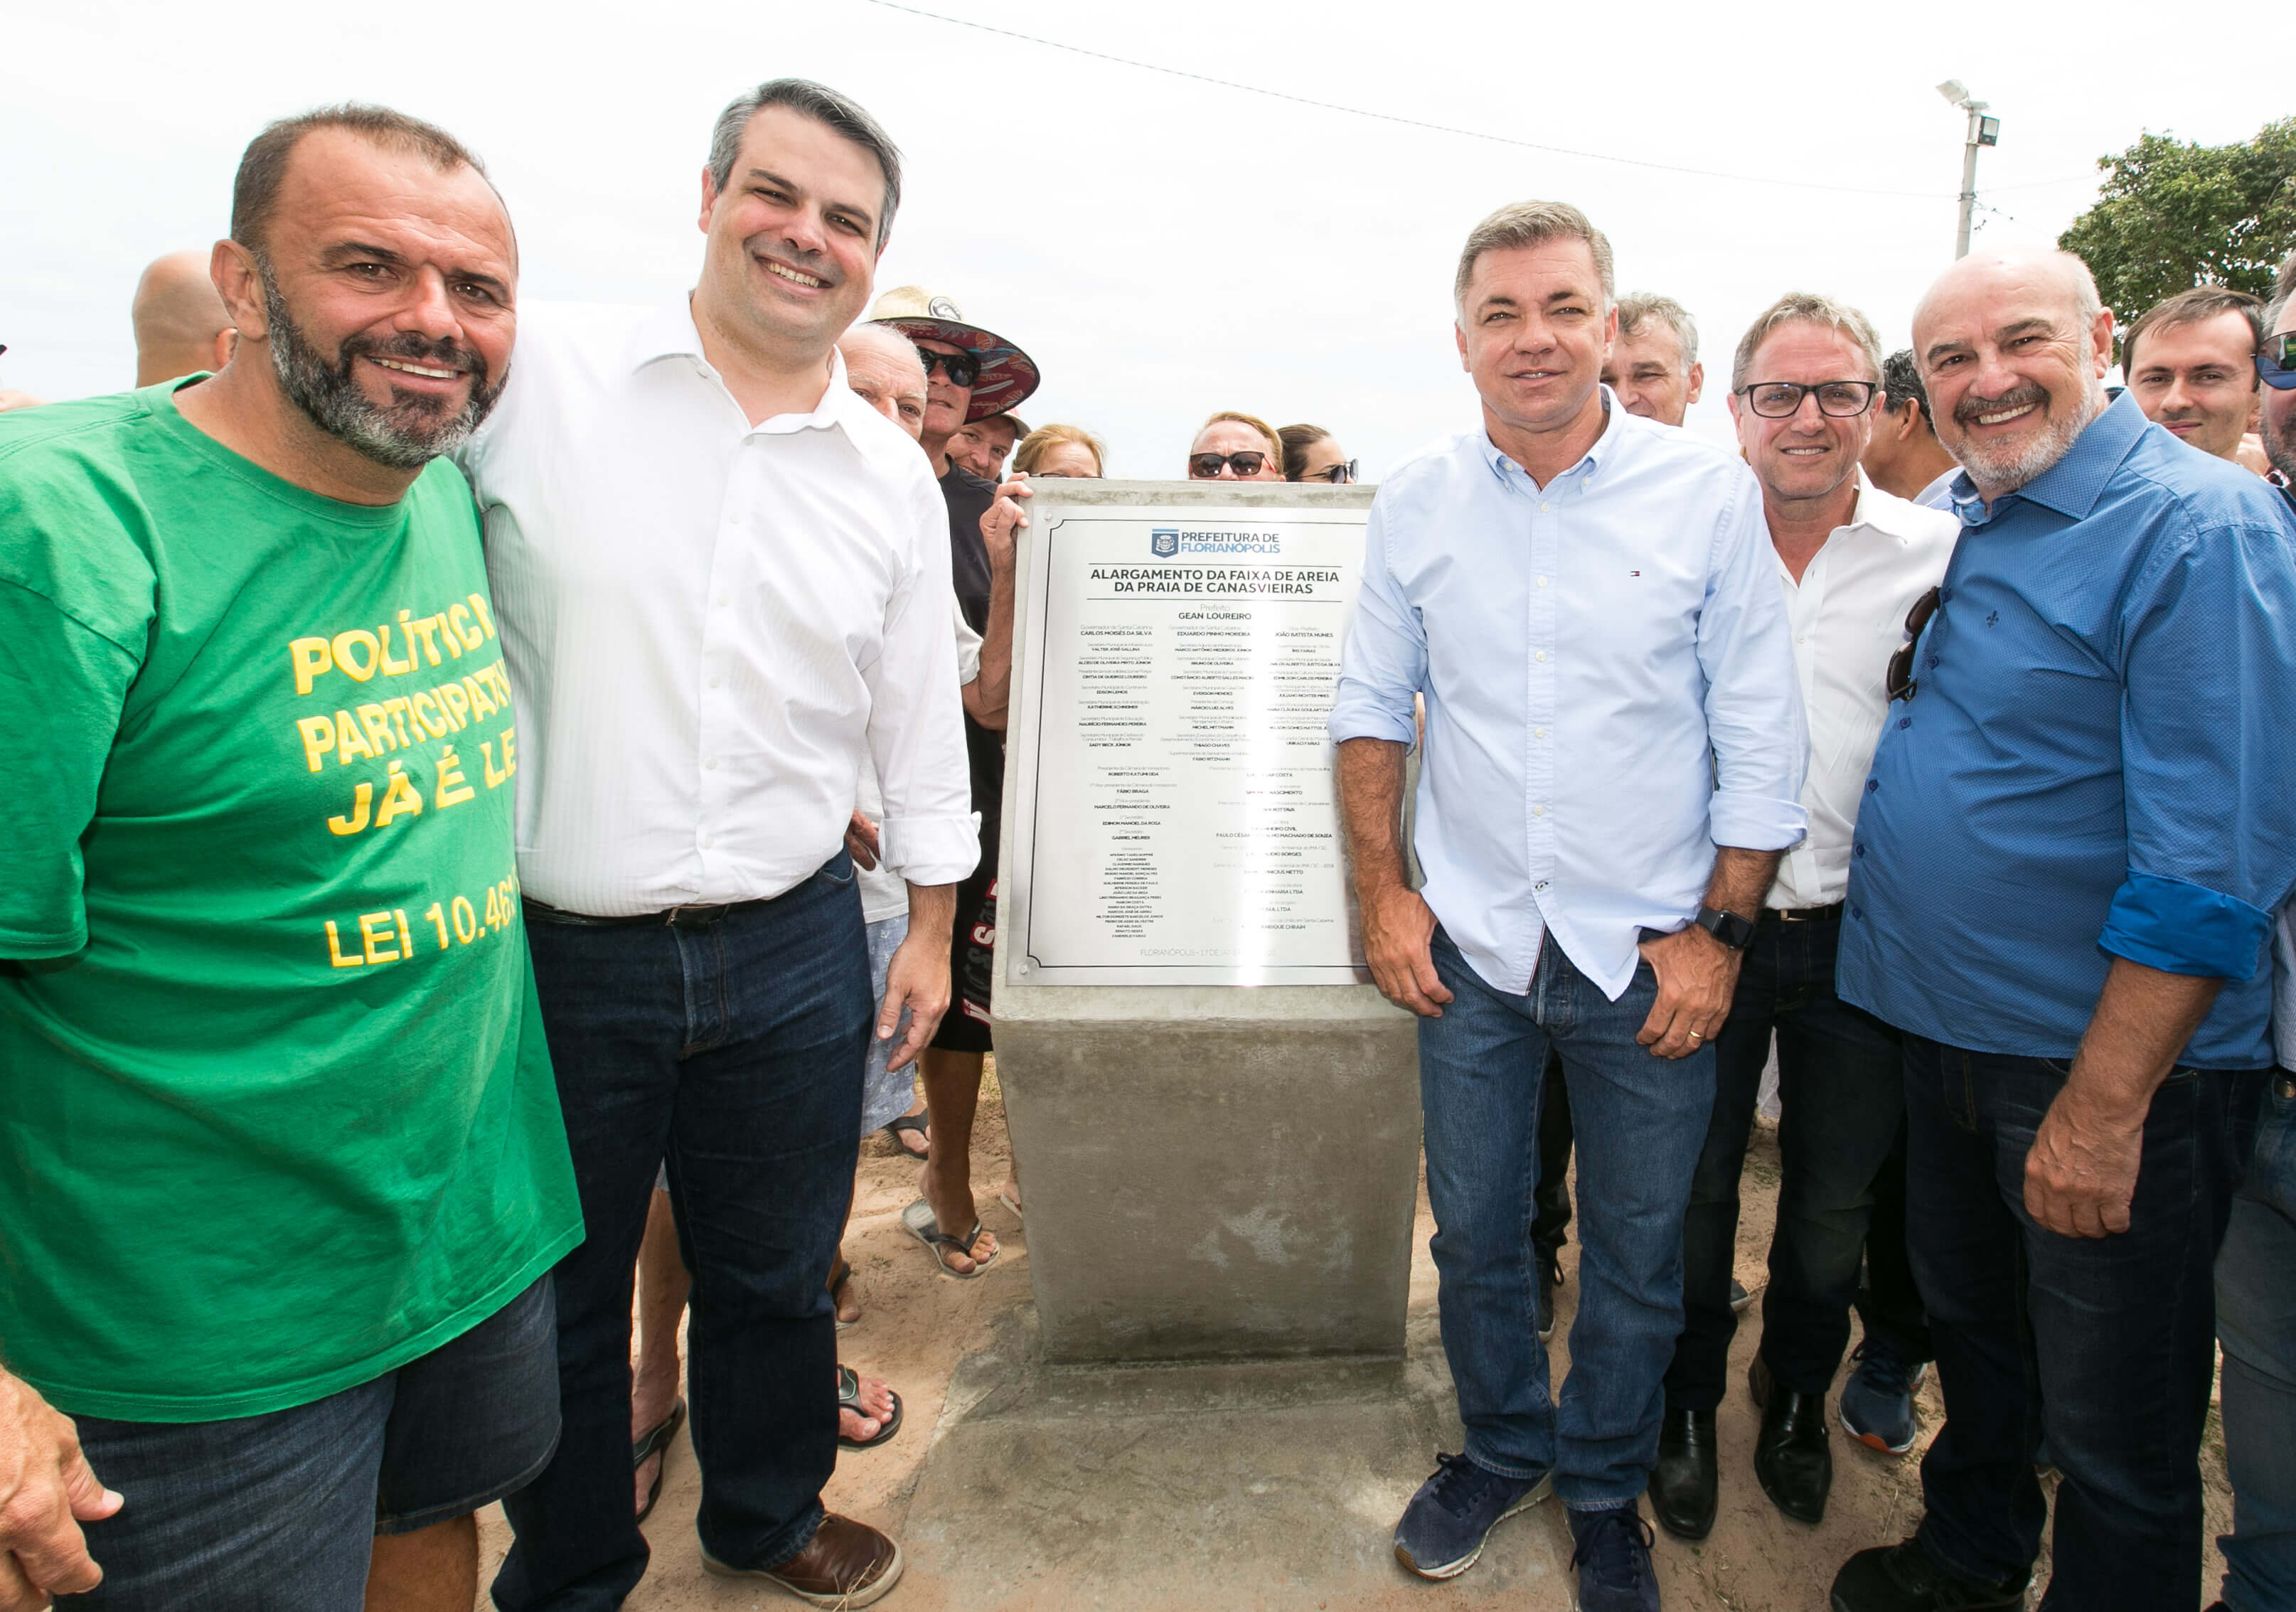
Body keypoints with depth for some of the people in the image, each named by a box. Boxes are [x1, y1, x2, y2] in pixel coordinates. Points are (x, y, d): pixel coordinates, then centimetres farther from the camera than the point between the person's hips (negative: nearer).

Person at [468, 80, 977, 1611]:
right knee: (555, 1294, 17)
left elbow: (922, 711, 9)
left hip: (793, 952, 3)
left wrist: (933, 926, 11)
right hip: (550, 951, -2)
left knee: (777, 1272, 20)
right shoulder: (538, 371, -7)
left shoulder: (893, 473, 4)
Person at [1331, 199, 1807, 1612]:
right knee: (1474, 1234, 16)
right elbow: (1372, 706, 7)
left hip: (1650, 954, -1)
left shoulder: (1710, 492, -6)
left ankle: (1606, 1484, 39)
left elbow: (1762, 738, -3)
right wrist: (1384, 895, 1)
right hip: (1471, 946, 2)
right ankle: (1505, 1449, 42)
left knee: (1638, 1254, 14)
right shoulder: (1417, 503, 1)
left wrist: (1719, 933, -6)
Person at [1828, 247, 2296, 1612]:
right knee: (1968, 1320, 25)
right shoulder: (1957, 517, 7)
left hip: (2108, 1060, -7)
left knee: (2115, 1432, 9)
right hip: (1944, 1026, 8)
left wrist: (2104, 1106, -23)